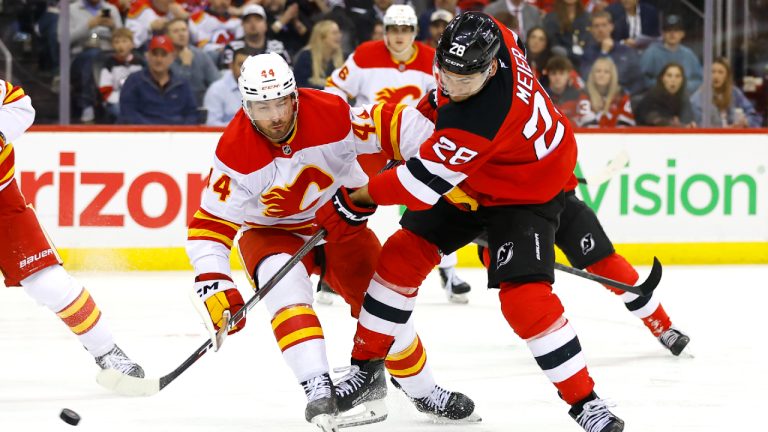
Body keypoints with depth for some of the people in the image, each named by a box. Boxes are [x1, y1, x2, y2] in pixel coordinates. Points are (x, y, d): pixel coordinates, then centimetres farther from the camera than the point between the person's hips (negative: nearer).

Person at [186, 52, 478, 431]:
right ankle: (319, 389, -39)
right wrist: (213, 285, -31)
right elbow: (210, 224, -22)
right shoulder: (235, 152, -26)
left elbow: (393, 124, -18)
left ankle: (423, 391, 20)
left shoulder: (331, 114, -26)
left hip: (340, 219, 2)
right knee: (285, 282, -33)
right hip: (271, 232, -2)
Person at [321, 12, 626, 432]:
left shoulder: (476, 123, -40)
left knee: (524, 296, -22)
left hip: (528, 191, -9)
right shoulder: (495, 38, -19)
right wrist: (438, 99, 9)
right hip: (470, 180, 9)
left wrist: (358, 198, -16)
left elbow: (423, 181, -31)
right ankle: (365, 369, 14)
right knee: (401, 256, 1)